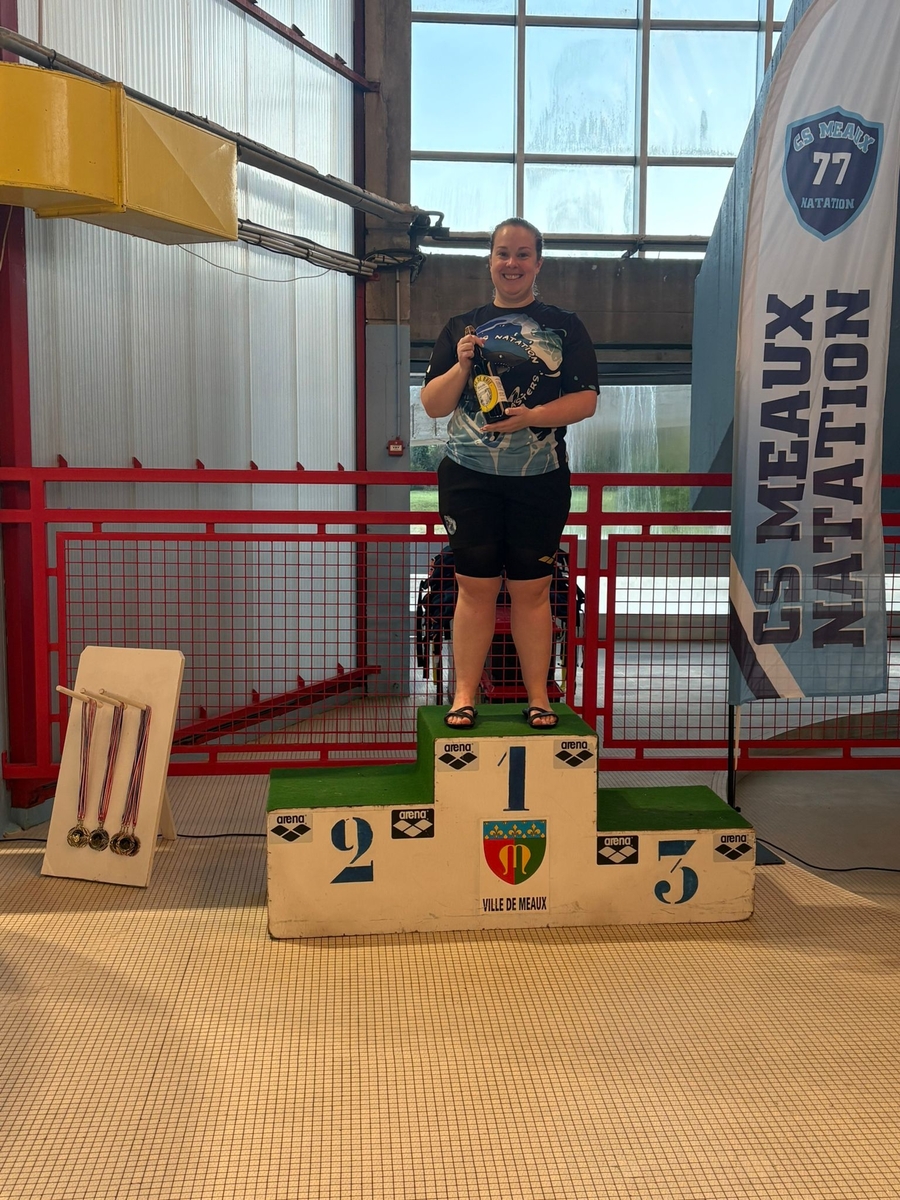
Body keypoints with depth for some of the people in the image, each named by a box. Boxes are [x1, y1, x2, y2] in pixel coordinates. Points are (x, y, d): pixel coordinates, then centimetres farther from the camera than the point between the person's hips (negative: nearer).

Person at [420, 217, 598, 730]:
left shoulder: (564, 326, 7)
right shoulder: (461, 326, 11)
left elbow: (586, 399, -1)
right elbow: (432, 404, 8)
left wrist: (531, 416, -16)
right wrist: (460, 366, -10)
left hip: (540, 481, -1)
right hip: (469, 477, 1)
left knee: (531, 589, 4)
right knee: (476, 587, 1)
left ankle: (539, 697, 13)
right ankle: (464, 696, 8)